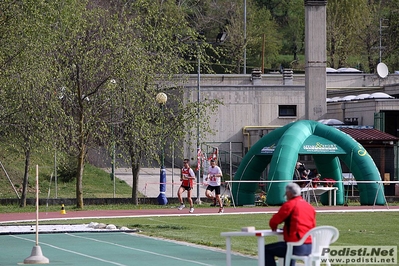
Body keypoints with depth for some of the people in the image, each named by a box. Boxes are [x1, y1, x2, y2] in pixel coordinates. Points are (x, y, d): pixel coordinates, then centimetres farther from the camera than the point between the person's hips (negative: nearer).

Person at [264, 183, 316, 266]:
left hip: (296, 247, -8)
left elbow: (273, 221, -6)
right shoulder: (310, 207, 13)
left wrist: (274, 227, 18)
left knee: (266, 250, 7)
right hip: (309, 248, 8)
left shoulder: (289, 204, -8)